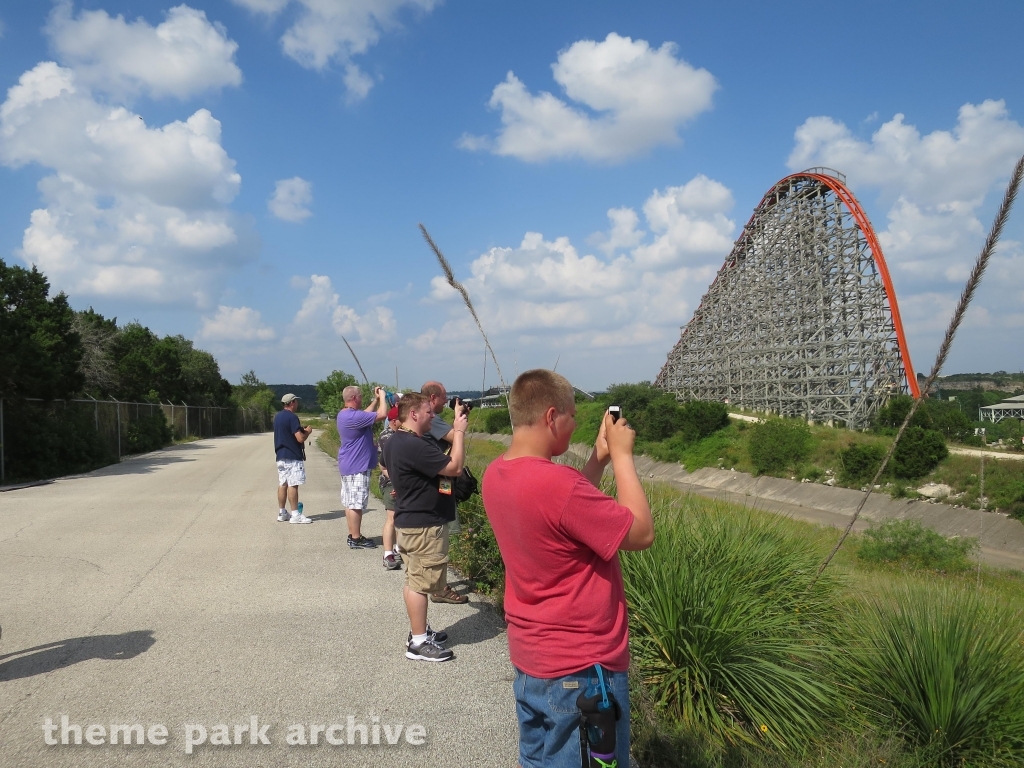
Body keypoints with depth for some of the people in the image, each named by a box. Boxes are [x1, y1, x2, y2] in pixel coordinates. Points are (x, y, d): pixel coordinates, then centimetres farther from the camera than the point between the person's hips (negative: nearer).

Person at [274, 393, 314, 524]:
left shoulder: (278, 416, 13)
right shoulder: (292, 417, -16)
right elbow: (300, 438, -21)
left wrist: (301, 430, 18)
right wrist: (308, 431, -1)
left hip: (281, 455, 9)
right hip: (292, 456, -9)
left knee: (282, 484, 11)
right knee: (293, 485, -7)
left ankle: (282, 513, 16)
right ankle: (295, 515, -5)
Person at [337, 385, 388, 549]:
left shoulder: (345, 414, 10)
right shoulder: (353, 416, -23)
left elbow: (365, 415, 25)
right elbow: (382, 414, -24)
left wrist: (376, 400, 18)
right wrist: (382, 397, -8)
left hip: (348, 465, 11)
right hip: (357, 467, -11)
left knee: (349, 503, 14)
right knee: (356, 504, -4)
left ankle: (353, 535, 21)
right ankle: (356, 539, 1)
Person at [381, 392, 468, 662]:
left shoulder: (396, 442, 10)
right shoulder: (413, 446, -26)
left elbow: (441, 463, 13)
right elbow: (454, 467, -24)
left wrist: (456, 430, 3)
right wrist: (459, 430, -15)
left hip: (409, 521, 11)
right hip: (423, 525, -11)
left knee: (415, 580, 19)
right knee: (421, 582, -2)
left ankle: (419, 630, 31)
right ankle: (419, 643, 8)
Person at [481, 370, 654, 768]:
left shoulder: (495, 475, -2)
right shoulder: (556, 482, -30)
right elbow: (642, 533, -19)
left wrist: (600, 457, 4)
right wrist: (622, 455, -12)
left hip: (528, 658, 8)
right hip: (580, 667, -8)